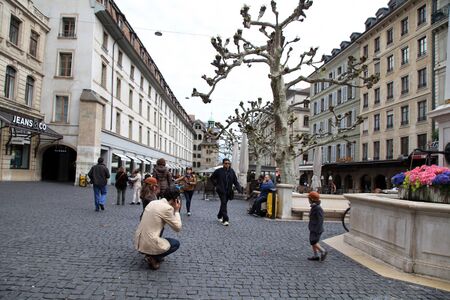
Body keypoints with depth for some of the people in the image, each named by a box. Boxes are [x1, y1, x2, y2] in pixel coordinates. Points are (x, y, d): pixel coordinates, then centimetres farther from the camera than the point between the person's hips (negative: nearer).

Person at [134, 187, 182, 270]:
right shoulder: (167, 208, -15)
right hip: (149, 245, -8)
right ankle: (153, 258, 1)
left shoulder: (153, 202, 8)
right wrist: (176, 211, 2)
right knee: (176, 243, 15)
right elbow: (178, 228, -7)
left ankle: (151, 254, 23)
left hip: (138, 242, 8)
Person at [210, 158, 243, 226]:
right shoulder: (218, 171, -5)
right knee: (224, 203, -14)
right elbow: (211, 178, 9)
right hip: (221, 190, -4)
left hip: (228, 191, 4)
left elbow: (235, 181, 3)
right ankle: (225, 220, -14)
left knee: (224, 204, 15)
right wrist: (216, 185, 0)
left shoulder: (232, 171, 3)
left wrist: (239, 188, -11)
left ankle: (219, 216, 36)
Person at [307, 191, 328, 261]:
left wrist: (317, 231, -22)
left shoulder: (318, 208, -20)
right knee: (313, 242, 11)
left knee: (313, 242, -9)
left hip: (316, 229, -9)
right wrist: (311, 227, 22)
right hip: (313, 229, 9)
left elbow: (320, 220, -21)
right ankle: (316, 256, 17)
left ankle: (323, 252, 4)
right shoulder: (314, 207, 9)